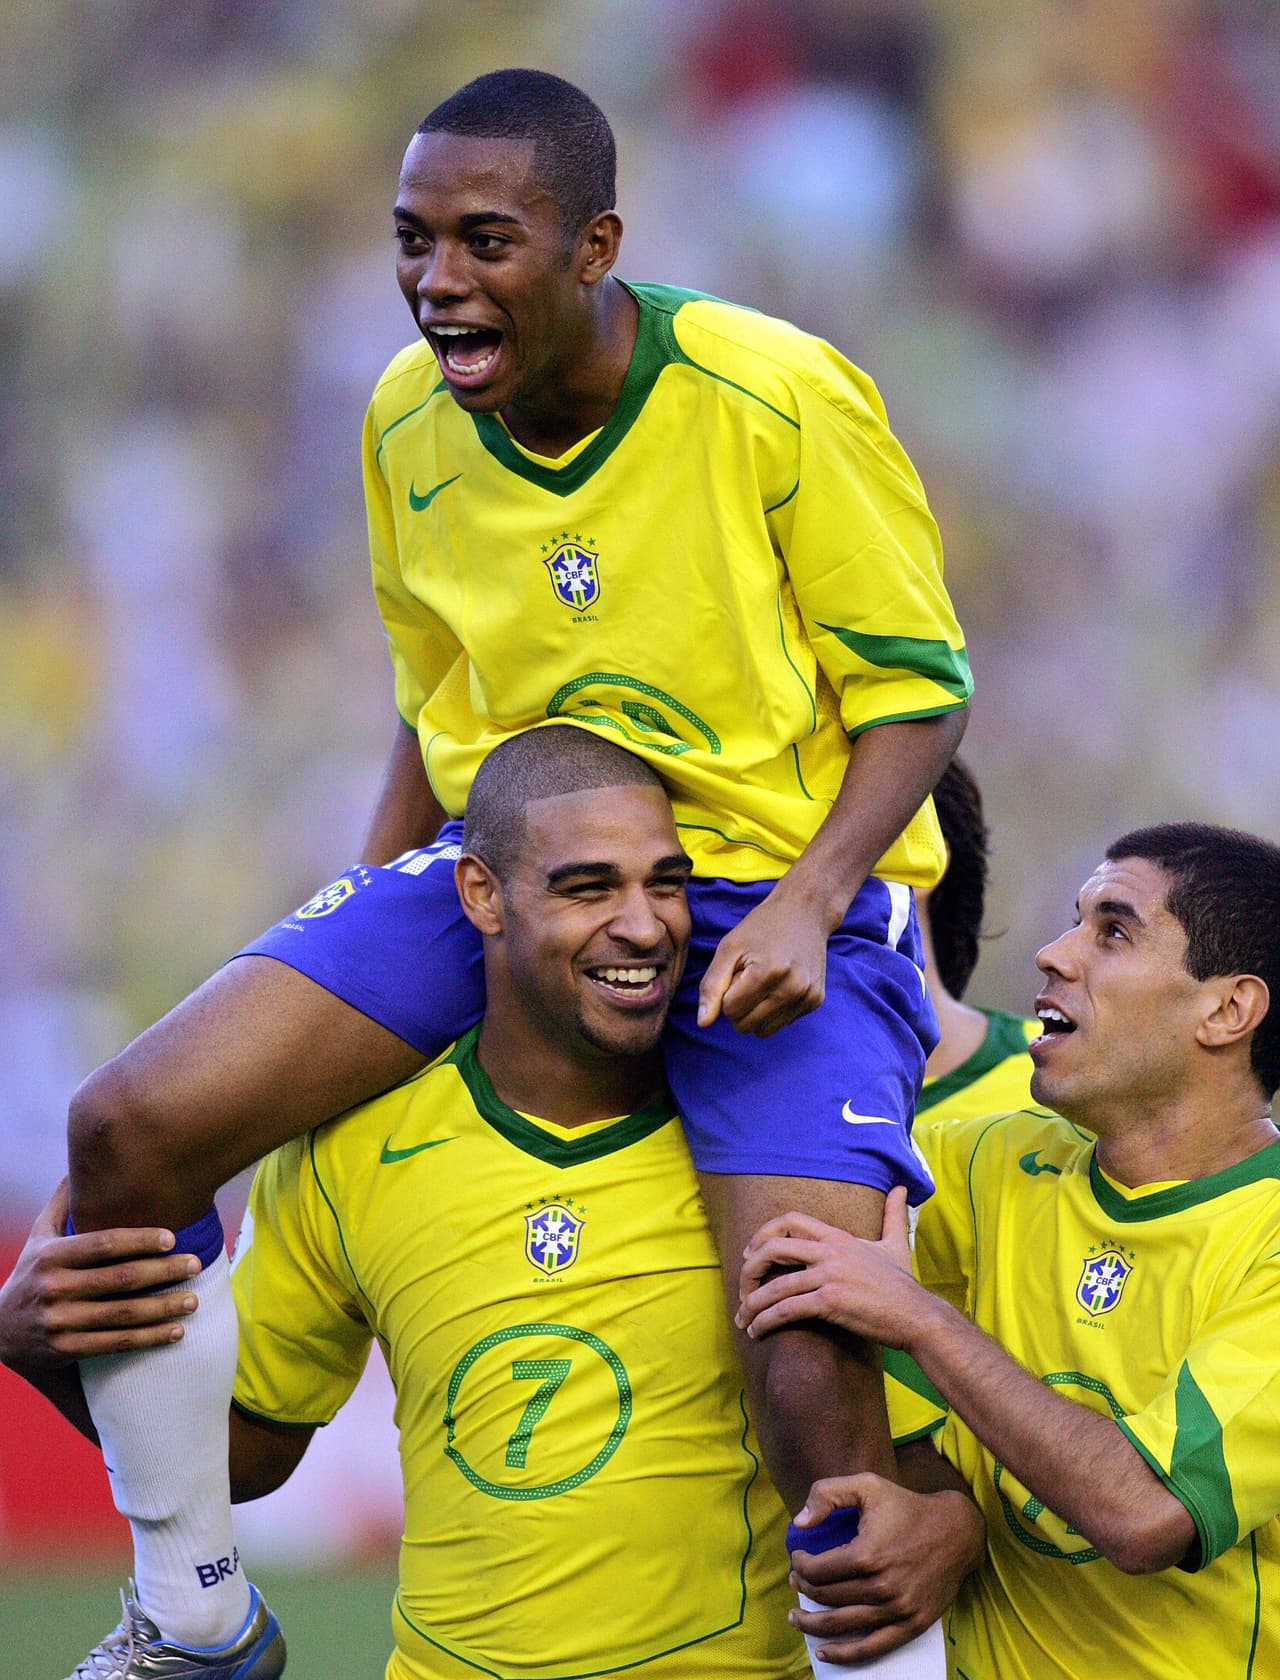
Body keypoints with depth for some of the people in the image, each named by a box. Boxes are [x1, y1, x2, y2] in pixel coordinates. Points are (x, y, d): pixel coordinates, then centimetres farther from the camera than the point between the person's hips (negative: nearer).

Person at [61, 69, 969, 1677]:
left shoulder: (781, 401, -16)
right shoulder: (407, 423, 0)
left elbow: (918, 689, -8)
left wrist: (809, 900, -22)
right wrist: (356, 913, 9)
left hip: (777, 896, -5)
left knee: (810, 1372, -26)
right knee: (131, 1127, -12)